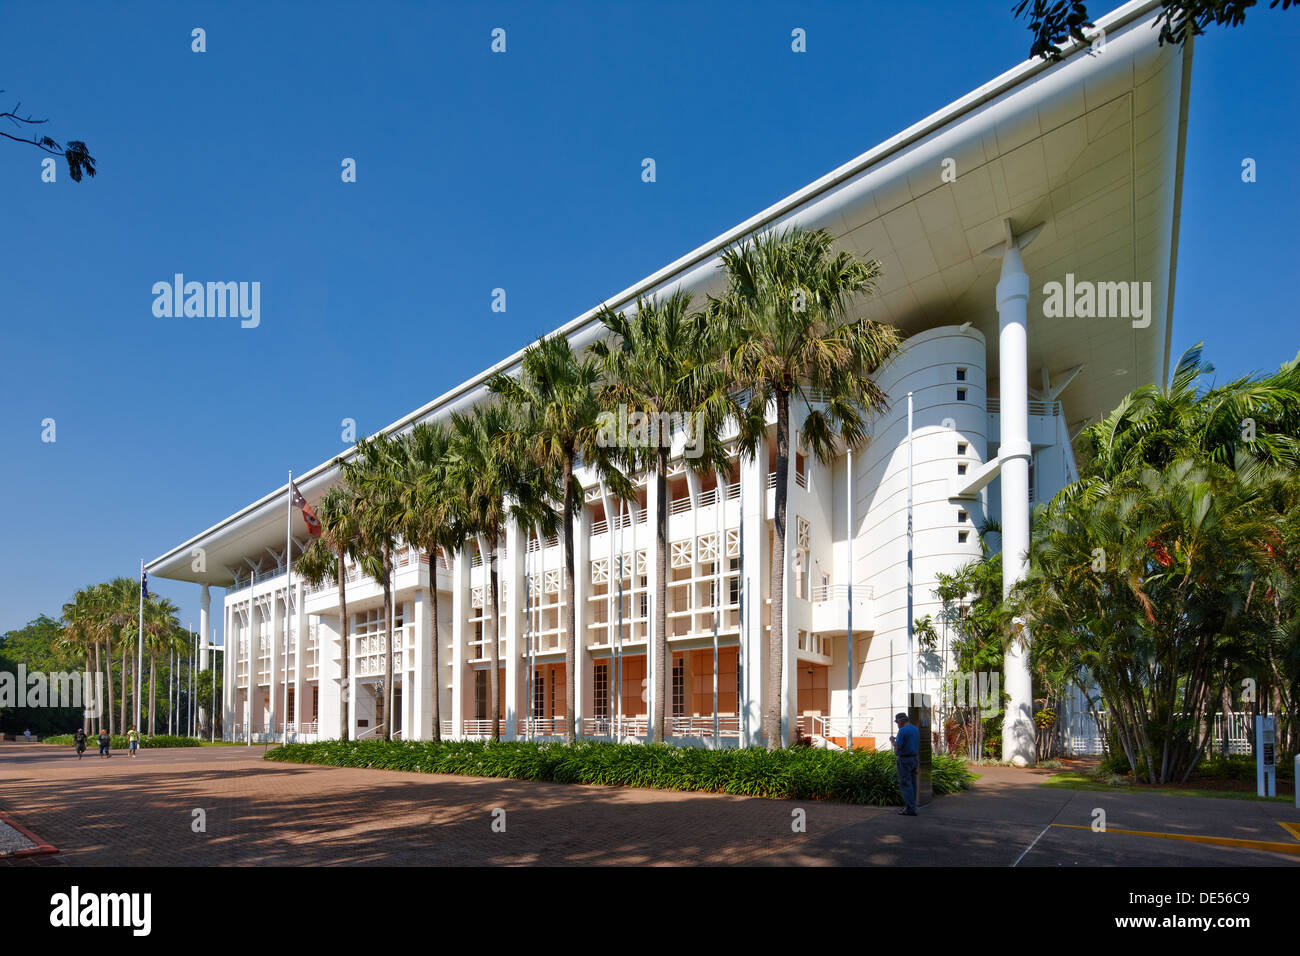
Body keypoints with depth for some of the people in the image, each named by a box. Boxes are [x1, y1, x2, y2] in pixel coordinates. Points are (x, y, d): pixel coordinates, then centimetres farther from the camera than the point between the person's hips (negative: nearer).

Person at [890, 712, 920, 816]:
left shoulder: (902, 730, -16)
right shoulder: (915, 729, 11)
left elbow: (898, 747, -20)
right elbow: (918, 746, 16)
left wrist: (892, 741, -1)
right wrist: (918, 762, 21)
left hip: (904, 760, -9)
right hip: (914, 758, 9)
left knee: (905, 784, -6)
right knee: (912, 784, 12)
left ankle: (910, 809, -10)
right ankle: (911, 806, 17)